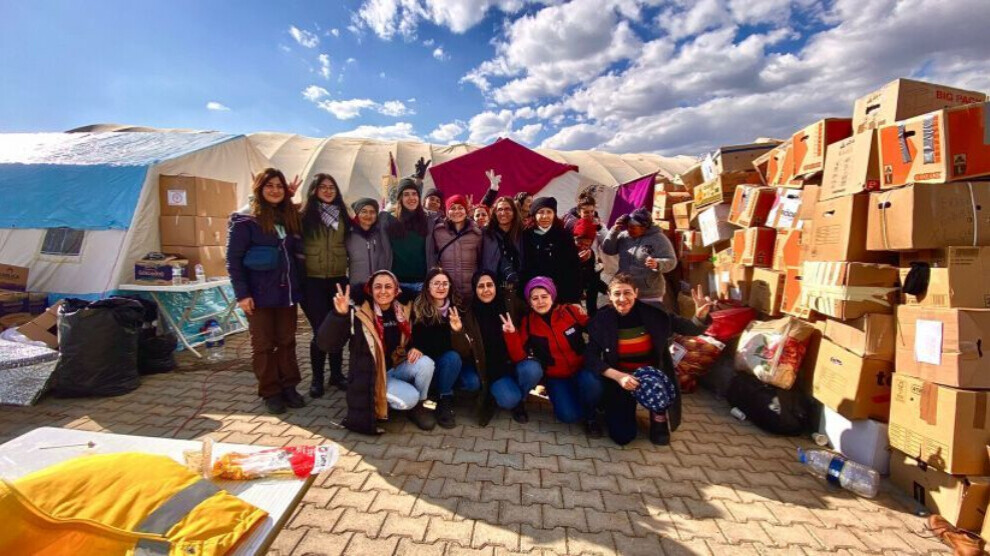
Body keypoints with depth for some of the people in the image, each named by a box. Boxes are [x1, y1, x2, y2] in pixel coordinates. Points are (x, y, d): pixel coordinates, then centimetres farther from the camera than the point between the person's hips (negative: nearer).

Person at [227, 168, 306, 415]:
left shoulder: (290, 217, 10)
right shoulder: (245, 220, -6)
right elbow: (233, 259, -8)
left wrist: (299, 286, 6)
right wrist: (242, 293, -14)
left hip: (287, 291, 5)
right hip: (260, 294, -4)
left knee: (287, 342, 11)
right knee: (263, 344, 6)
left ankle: (289, 386, 23)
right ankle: (270, 392, 18)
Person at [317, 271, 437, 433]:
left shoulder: (403, 312, -4)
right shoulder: (359, 315, -18)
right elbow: (326, 344, -24)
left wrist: (417, 349, -13)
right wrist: (340, 314, -39)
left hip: (397, 367, 5)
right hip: (371, 375, -4)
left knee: (425, 363, -25)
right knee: (409, 398, -26)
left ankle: (419, 406, 2)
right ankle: (378, 402, 8)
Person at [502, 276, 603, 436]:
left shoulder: (570, 311, -8)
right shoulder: (527, 322, -6)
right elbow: (519, 357, -12)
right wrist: (511, 334, -26)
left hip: (581, 370, 1)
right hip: (556, 377, 0)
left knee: (592, 383, -32)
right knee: (569, 415, -22)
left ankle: (590, 415, 1)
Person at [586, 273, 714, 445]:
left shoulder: (652, 314, -16)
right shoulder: (601, 320, -15)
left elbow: (691, 329, -9)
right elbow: (591, 357, -16)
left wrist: (700, 316, -33)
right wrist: (618, 376, -30)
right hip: (619, 377, 0)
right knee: (622, 436, -7)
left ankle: (659, 421, 1)